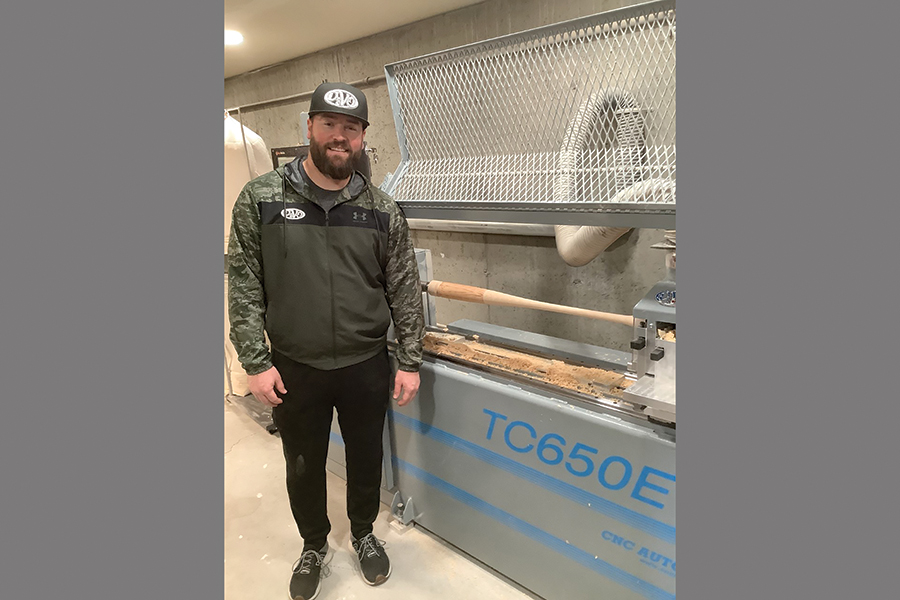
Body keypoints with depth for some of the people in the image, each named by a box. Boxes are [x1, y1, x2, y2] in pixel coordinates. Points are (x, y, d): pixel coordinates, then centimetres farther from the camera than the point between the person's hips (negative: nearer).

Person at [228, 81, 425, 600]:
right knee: (304, 467, 19)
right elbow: (244, 286, -5)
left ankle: (364, 533, 49)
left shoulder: (383, 210, -4)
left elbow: (405, 290, -1)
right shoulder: (262, 198, -6)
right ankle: (315, 546, 47)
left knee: (366, 458, 19)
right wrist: (256, 362, -9)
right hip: (294, 370, 0)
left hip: (367, 367, 1)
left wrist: (410, 362, -3)